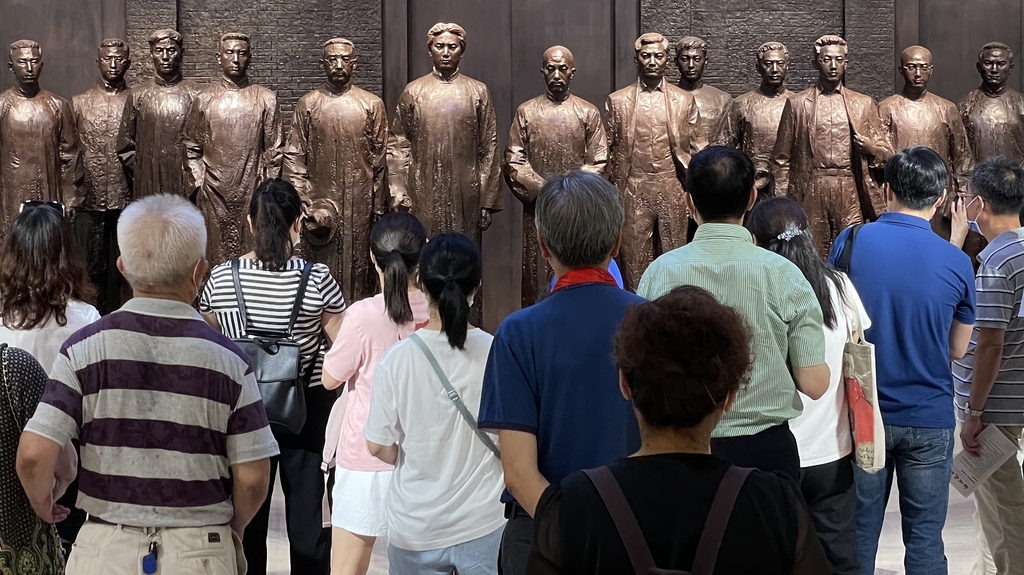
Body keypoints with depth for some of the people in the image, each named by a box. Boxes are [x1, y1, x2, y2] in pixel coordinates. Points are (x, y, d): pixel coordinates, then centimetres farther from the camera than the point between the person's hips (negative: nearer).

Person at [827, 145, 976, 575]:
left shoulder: (850, 243, -8)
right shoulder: (956, 262, -7)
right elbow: (957, 349, 4)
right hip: (929, 418, -1)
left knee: (859, 533, 11)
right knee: (925, 538, 8)